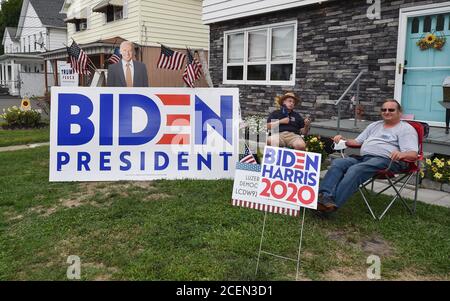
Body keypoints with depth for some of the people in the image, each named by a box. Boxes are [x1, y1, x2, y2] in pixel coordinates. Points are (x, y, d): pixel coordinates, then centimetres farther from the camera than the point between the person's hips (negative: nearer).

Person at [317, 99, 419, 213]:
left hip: (386, 160, -7)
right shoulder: (374, 125, 30)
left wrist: (402, 154, -29)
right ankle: (324, 195, -38)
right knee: (337, 163, -21)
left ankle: (334, 203, -45)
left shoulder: (406, 129, 8)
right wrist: (344, 141, 9)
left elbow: (413, 154, -5)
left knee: (355, 169, -34)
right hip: (363, 158, 7)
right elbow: (357, 142, 30)